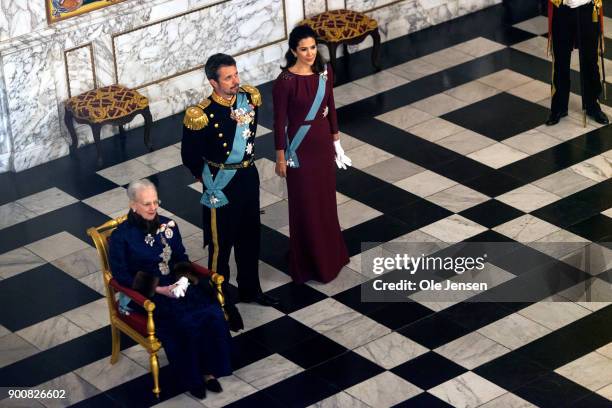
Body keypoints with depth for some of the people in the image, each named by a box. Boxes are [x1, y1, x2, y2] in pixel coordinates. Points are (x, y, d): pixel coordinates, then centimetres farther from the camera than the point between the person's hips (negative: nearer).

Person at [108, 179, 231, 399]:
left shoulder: (168, 225, 7)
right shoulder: (121, 237, -8)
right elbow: (121, 276, -10)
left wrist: (182, 279, -6)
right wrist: (158, 290, -18)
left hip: (176, 286, 5)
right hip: (146, 295, -5)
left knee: (214, 315, -23)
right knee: (186, 325, -31)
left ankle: (208, 370, -8)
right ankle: (192, 378, -10)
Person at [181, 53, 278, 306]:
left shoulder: (248, 98, -7)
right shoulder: (201, 116, -25)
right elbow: (190, 157, -10)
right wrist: (208, 177, 4)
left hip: (249, 178, 6)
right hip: (221, 187, -6)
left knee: (250, 237, 21)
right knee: (221, 243, 9)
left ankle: (250, 289, 40)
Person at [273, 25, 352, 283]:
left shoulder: (325, 73, -3)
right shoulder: (285, 82, -20)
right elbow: (279, 121, -14)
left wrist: (335, 139, 14)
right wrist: (280, 158, -10)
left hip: (323, 144, 6)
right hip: (300, 148, -6)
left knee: (326, 199, 19)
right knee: (305, 205, 7)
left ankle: (330, 254, 37)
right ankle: (308, 263, 22)